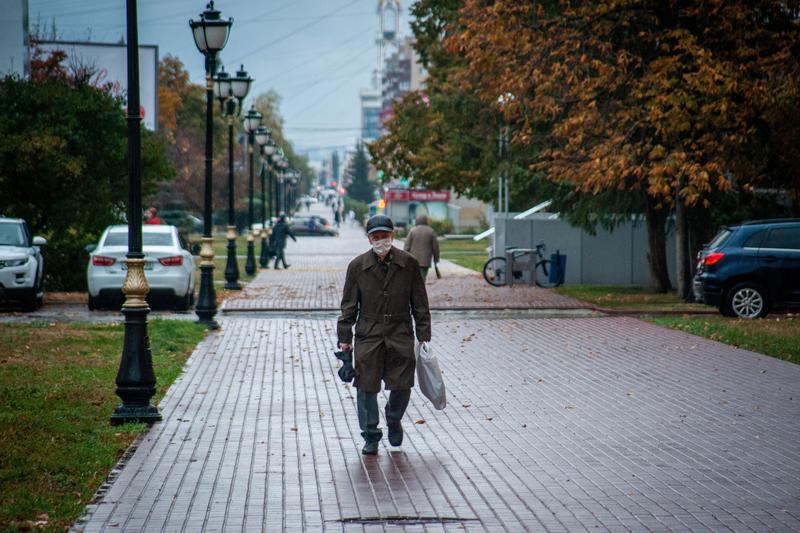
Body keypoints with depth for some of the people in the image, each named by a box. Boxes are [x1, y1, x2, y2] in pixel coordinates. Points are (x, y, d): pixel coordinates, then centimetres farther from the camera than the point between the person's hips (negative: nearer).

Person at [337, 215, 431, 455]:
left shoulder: (409, 264, 2)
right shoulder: (358, 266, 2)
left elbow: (420, 303, 6)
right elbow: (349, 305, 6)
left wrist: (423, 335, 3)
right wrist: (345, 337, 1)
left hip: (400, 335, 0)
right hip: (368, 336, 0)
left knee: (402, 385, -1)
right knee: (367, 387, 0)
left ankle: (394, 419, 31)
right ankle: (371, 437, 14)